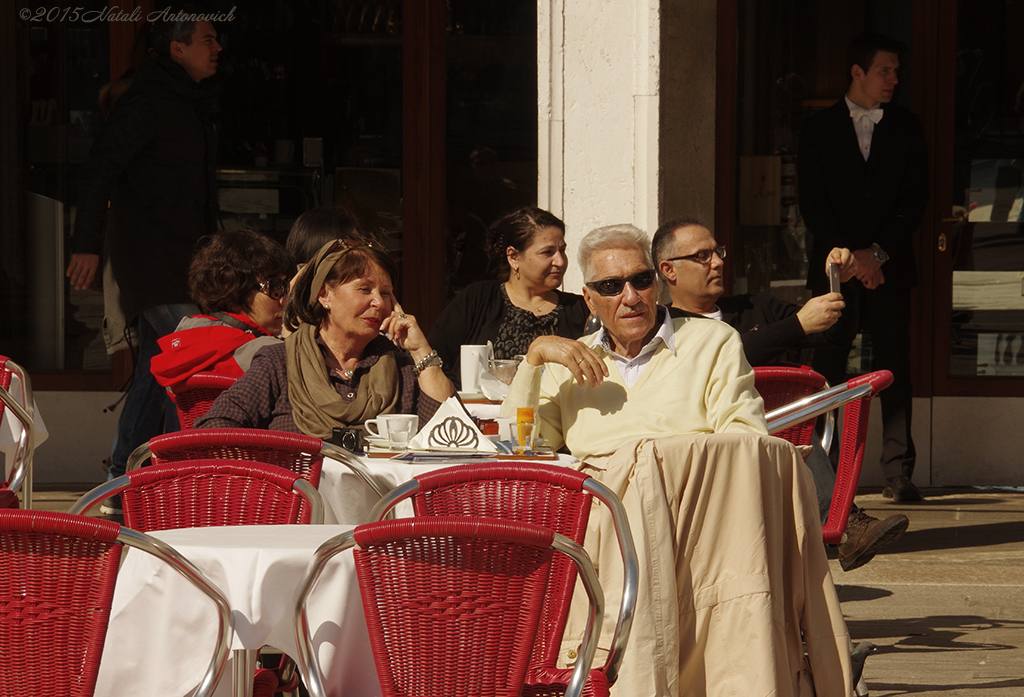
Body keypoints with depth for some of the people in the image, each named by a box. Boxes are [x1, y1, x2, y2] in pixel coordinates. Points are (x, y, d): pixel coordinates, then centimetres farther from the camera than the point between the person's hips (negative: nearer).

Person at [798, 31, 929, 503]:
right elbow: (812, 203, 1)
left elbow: (916, 199, 5)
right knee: (828, 370, -4)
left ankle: (898, 474, -5)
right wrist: (850, 256, -9)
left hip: (890, 266, 1)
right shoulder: (819, 129, 7)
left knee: (894, 368, -4)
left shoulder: (906, 128, 10)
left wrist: (879, 252, -6)